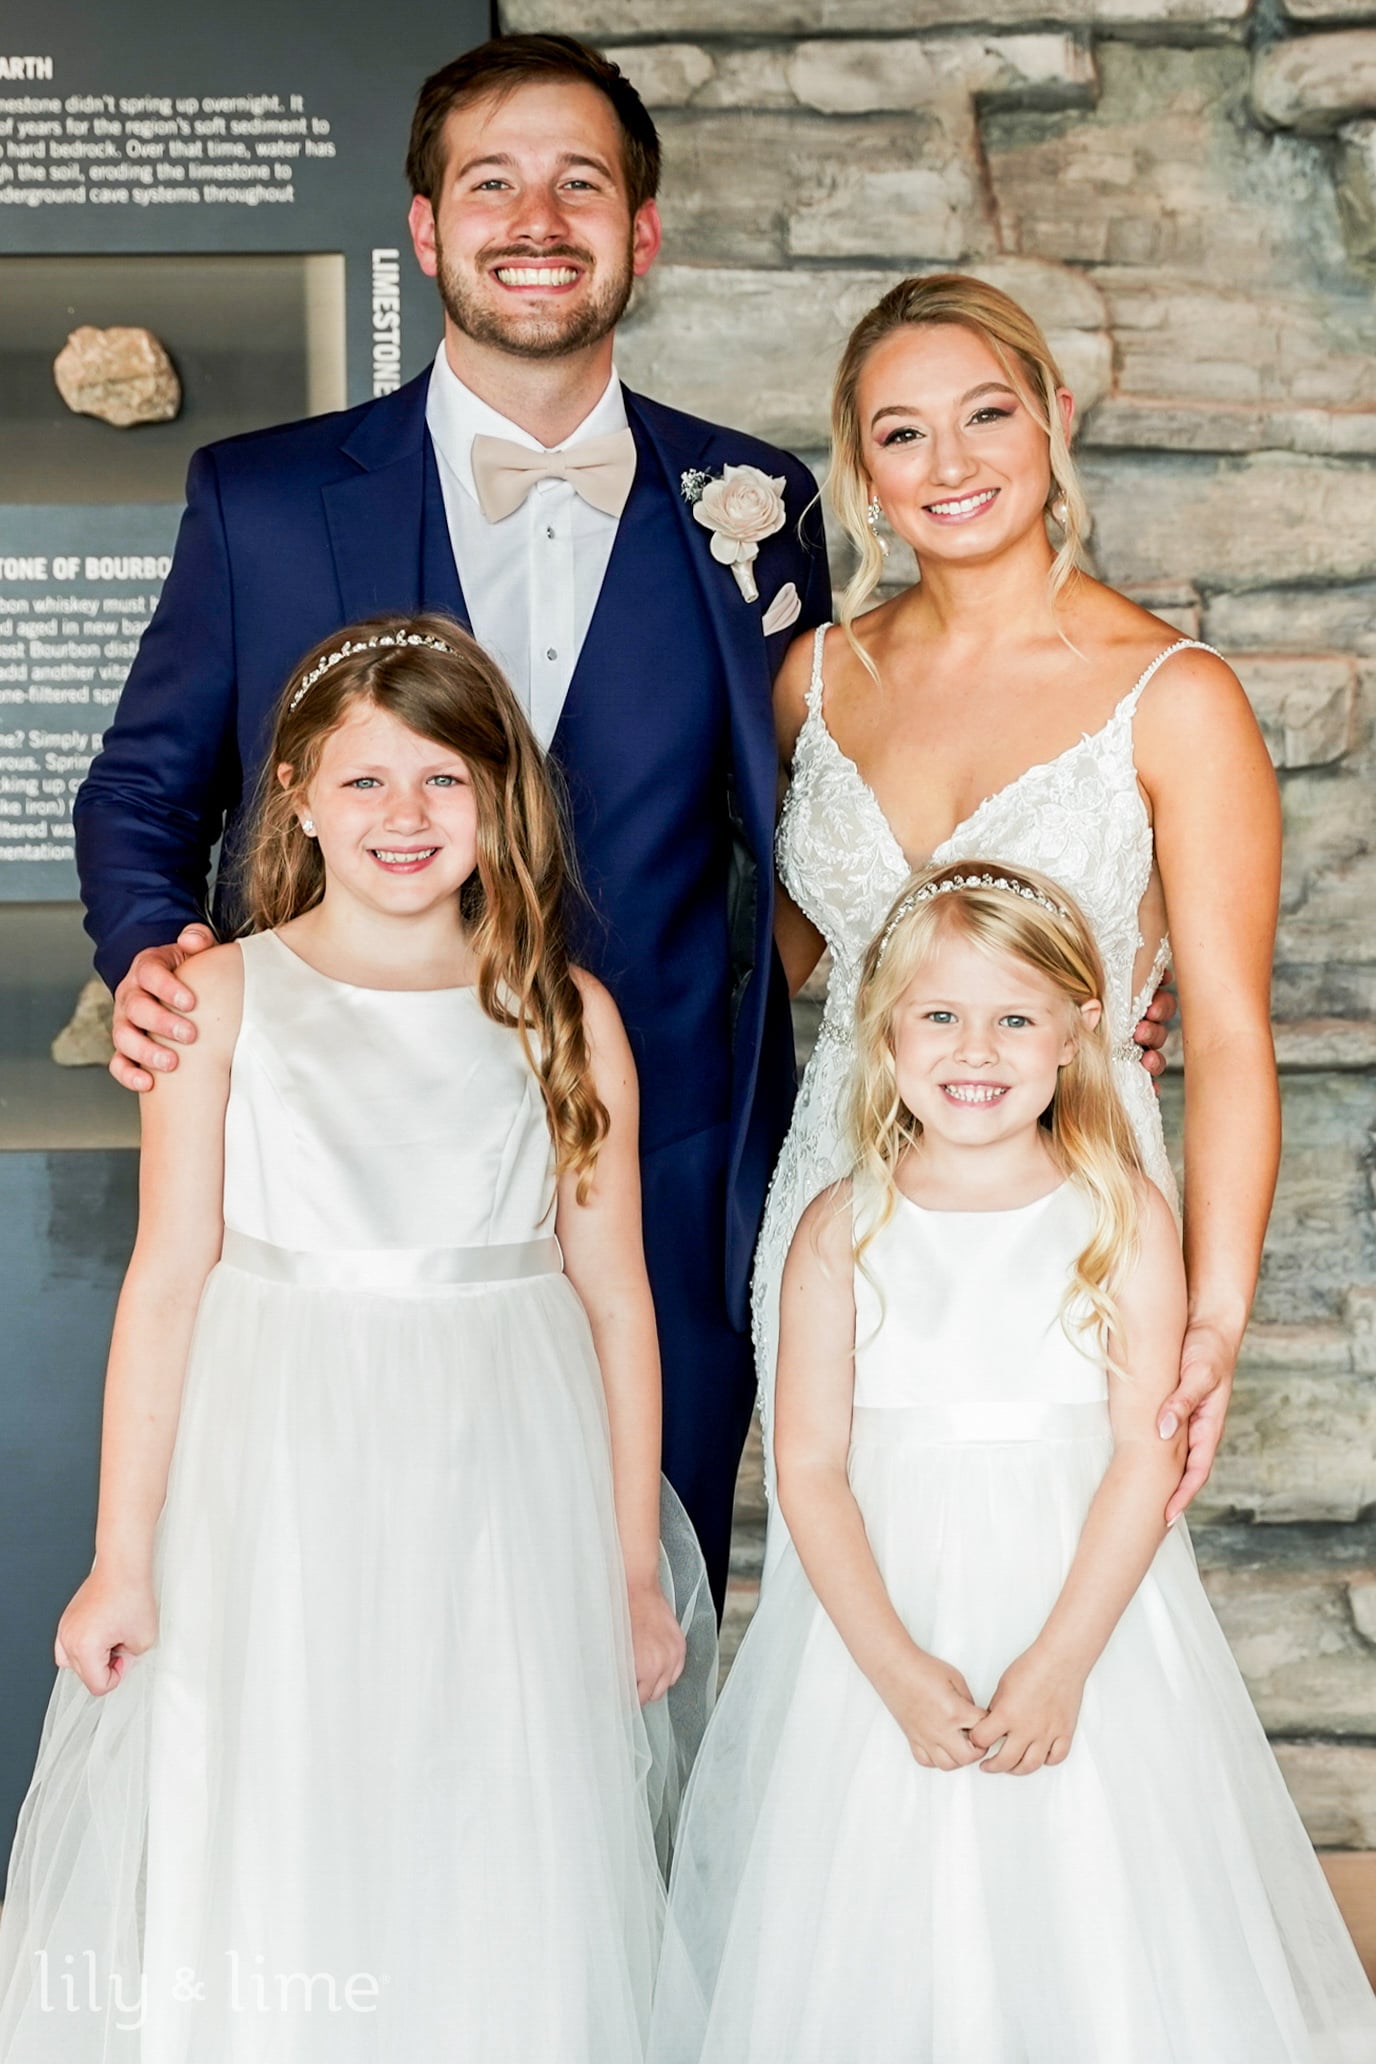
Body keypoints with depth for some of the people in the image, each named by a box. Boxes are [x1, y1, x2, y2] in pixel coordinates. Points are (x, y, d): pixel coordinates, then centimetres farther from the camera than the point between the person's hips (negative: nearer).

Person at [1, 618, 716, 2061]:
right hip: (281, 1489, -1)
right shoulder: (225, 997, -1)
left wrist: (638, 1570, 6)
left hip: (505, 1489, 1)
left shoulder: (567, 1016, 3)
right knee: (259, 1872, 6)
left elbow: (613, 1294, 4)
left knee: (497, 1885, 8)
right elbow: (167, 1280, -2)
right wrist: (122, 1557, -3)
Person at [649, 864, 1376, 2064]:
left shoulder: (1122, 1218, -4)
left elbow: (1148, 1454, -8)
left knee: (1087, 1930, 5)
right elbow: (810, 1467, -5)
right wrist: (896, 1668, -14)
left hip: (1085, 1601, -1)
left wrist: (1059, 1661, -15)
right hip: (882, 1615, 1)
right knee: (880, 1934, 7)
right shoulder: (842, 1231, -2)